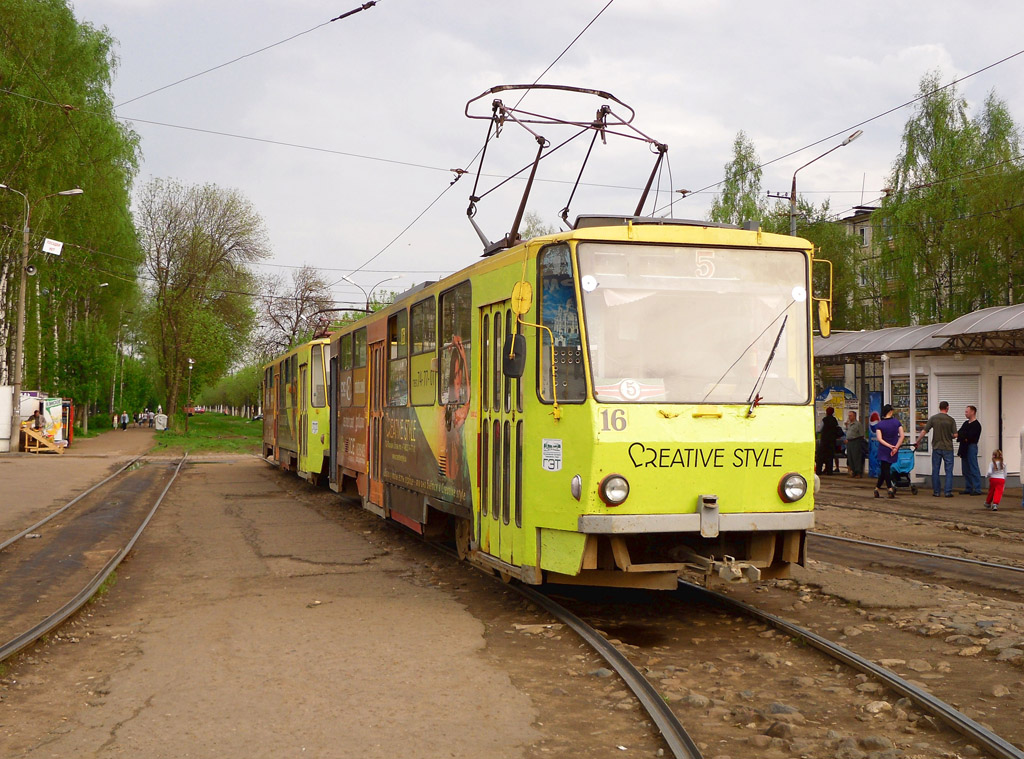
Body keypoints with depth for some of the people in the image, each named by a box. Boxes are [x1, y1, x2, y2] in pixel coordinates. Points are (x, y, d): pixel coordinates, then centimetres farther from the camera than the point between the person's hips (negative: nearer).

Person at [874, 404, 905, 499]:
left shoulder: (880, 424, -6)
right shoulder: (896, 422, -3)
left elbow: (879, 438, -16)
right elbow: (902, 436, -10)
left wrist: (890, 446, -15)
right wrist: (896, 447, -11)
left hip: (883, 450, -2)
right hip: (893, 451, 2)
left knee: (885, 469, 2)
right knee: (885, 469, 13)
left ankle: (890, 489, -9)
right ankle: (877, 488, 15)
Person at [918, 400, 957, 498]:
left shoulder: (933, 418, -1)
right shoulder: (951, 420, -5)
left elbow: (924, 431, -2)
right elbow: (955, 435, -8)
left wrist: (917, 441, 10)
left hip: (936, 447, 1)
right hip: (948, 448, -1)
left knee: (935, 470, 8)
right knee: (949, 470, 4)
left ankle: (936, 492, 9)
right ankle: (948, 492, 0)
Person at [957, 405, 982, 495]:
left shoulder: (976, 425, -9)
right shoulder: (966, 423, 19)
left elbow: (970, 437, -17)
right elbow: (959, 433, 13)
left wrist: (959, 435, -9)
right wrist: (963, 438, -8)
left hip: (971, 446, -9)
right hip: (964, 448, 9)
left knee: (974, 469, -8)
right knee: (966, 470, 11)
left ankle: (977, 489, -7)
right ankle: (968, 488, 17)